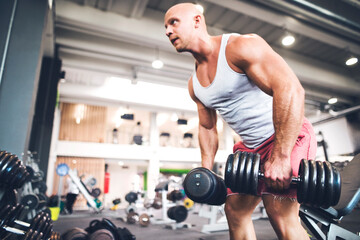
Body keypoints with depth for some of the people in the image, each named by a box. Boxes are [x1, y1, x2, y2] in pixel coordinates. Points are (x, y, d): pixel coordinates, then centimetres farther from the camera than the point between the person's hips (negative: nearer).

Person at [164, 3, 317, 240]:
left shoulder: (240, 46, -16)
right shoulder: (194, 84, 7)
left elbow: (291, 89, -26)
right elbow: (207, 127, 16)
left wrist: (280, 157, -29)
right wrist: (206, 171, 10)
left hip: (289, 135, -7)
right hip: (250, 146, 7)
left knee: (281, 215, -19)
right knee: (234, 210, 10)